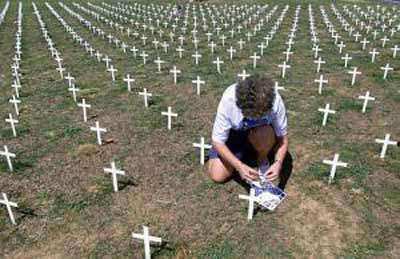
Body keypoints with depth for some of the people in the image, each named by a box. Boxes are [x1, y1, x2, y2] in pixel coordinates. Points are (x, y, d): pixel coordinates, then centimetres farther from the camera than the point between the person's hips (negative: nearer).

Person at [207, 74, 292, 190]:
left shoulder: (275, 100, -33)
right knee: (218, 176, -13)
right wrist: (240, 166, -38)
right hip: (233, 133, 0)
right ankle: (245, 151, 15)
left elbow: (283, 137, -20)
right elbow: (218, 142, -27)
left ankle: (263, 160, -3)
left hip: (261, 130, 0)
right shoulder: (228, 100, -36)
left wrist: (278, 163, -37)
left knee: (264, 133, -37)